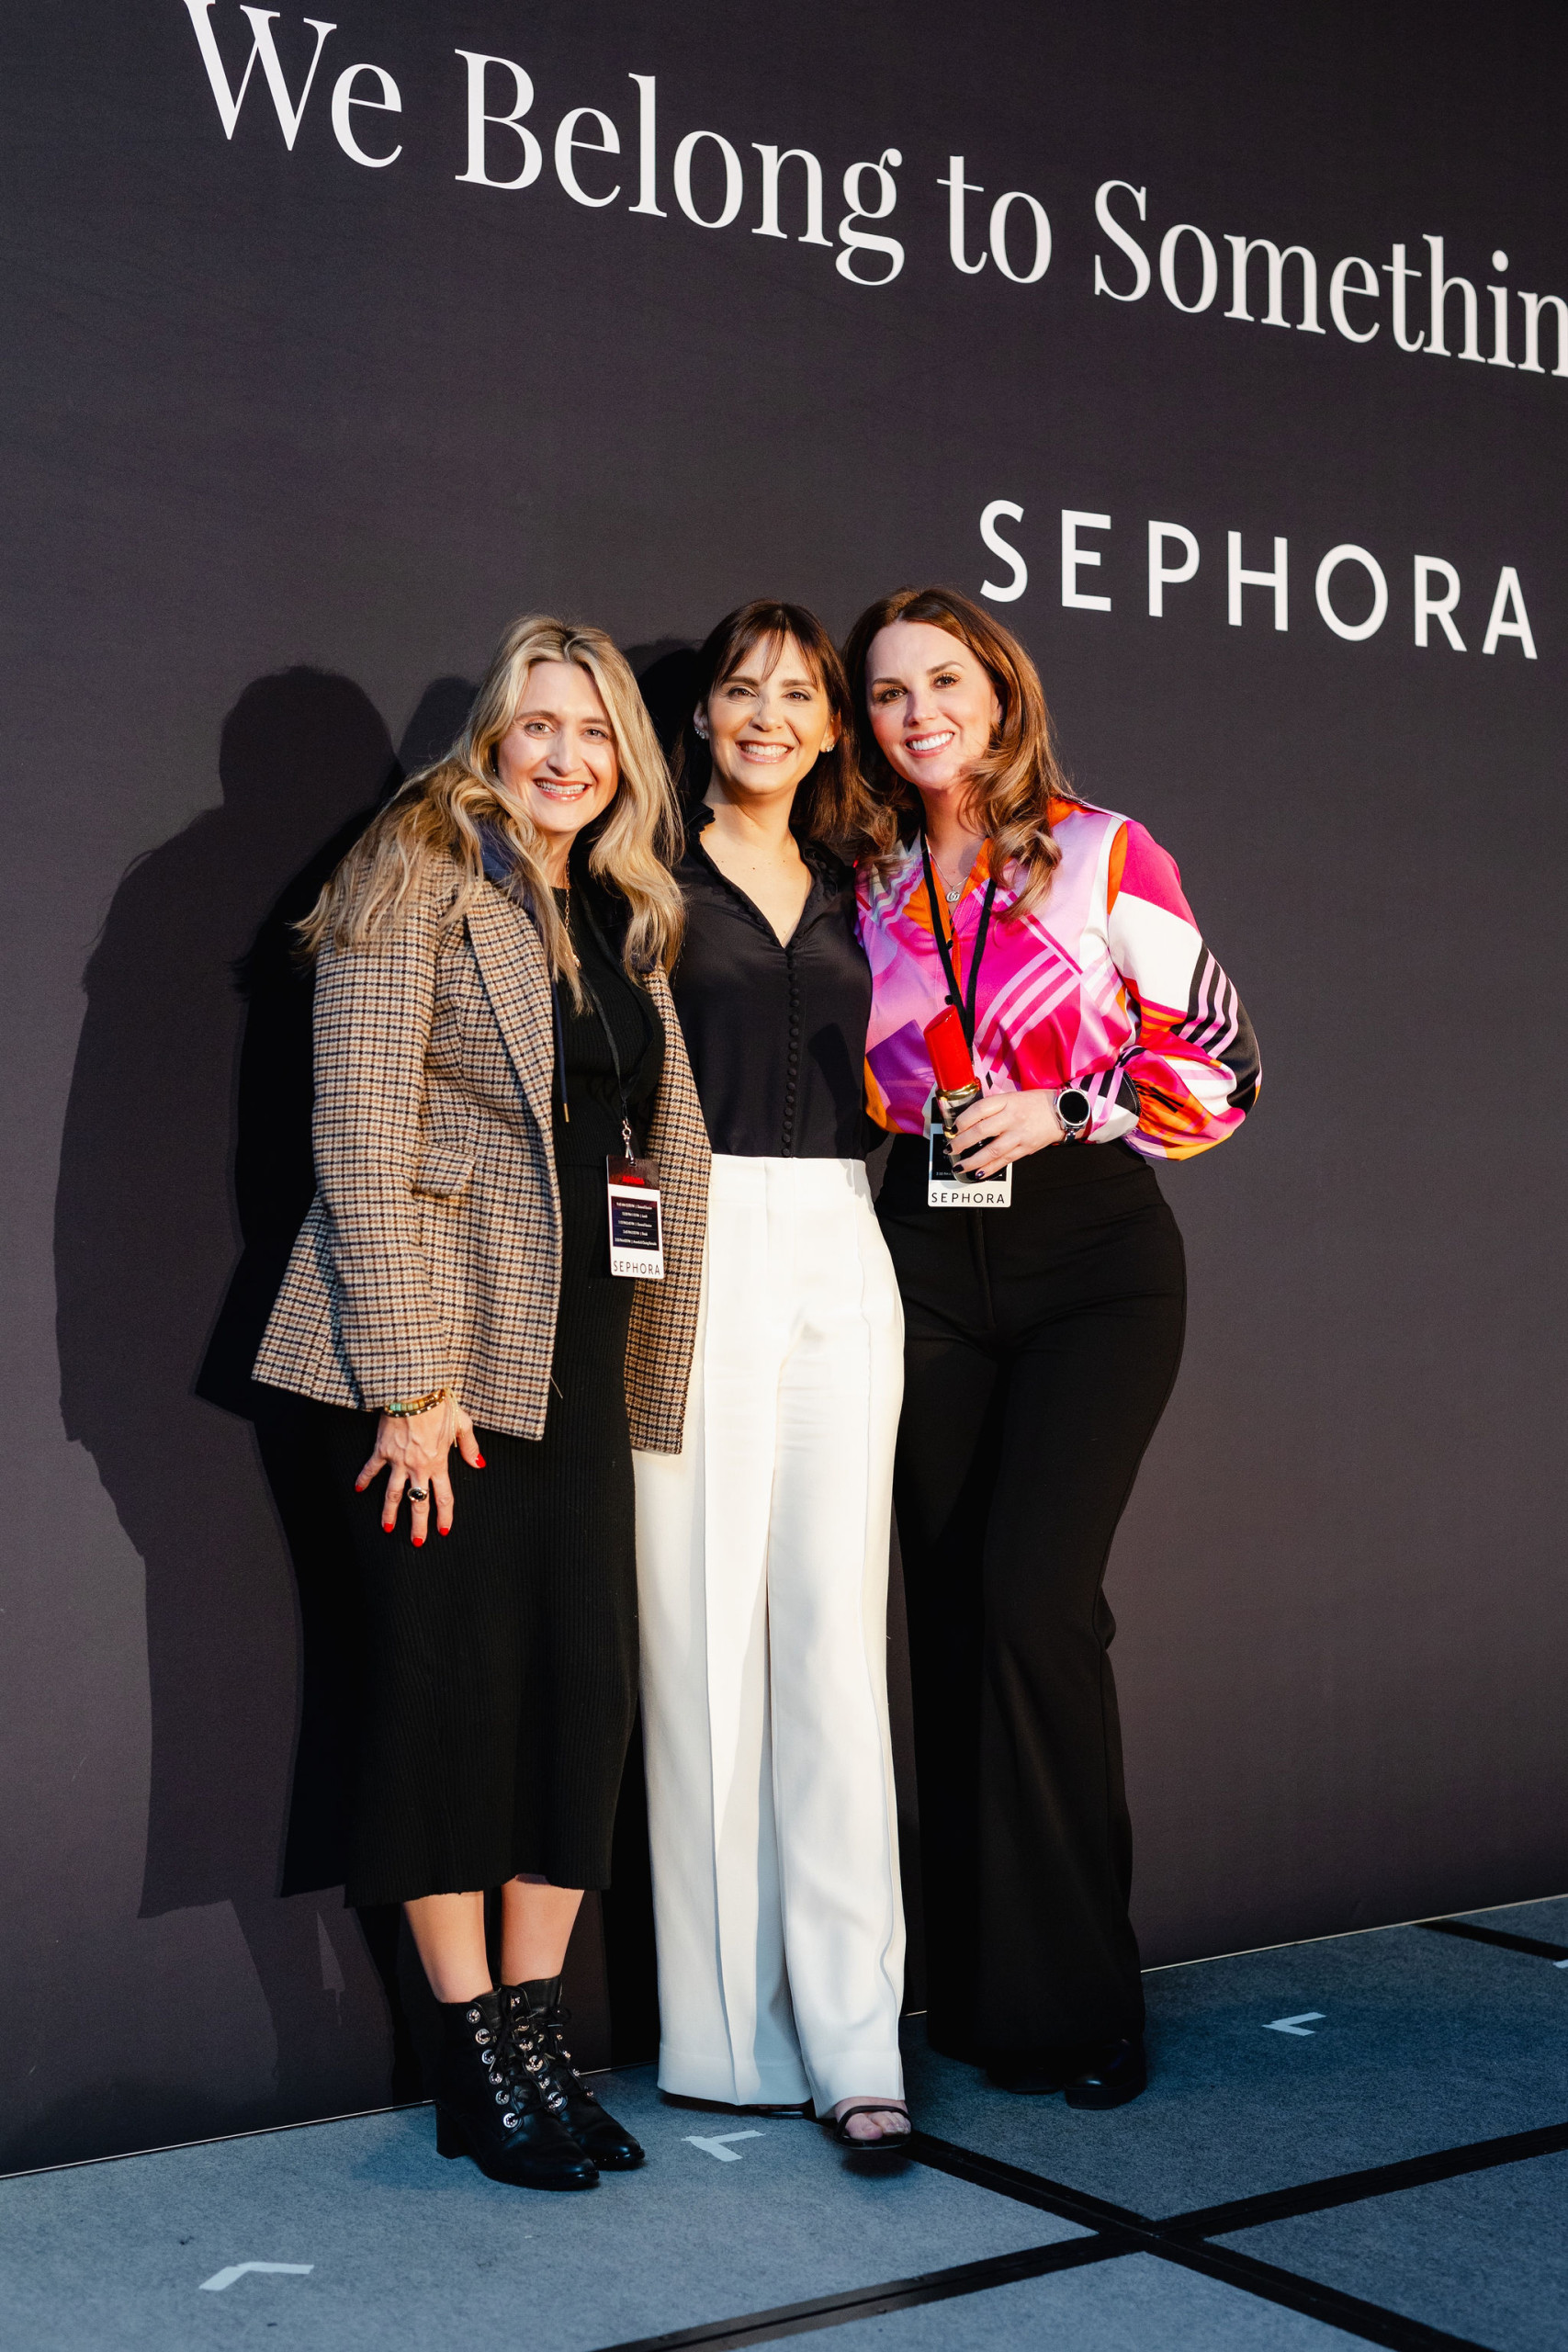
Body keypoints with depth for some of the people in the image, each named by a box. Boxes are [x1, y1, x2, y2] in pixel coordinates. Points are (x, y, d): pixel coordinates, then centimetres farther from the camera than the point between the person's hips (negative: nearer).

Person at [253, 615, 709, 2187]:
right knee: (453, 1681, -2)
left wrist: (639, 1359, 11)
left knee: (587, 1682, 4)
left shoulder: (621, 923, 16)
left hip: (576, 1351, 6)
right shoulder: (419, 876, -3)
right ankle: (475, 2062, 9)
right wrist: (412, 1382, -15)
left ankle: (536, 2033, 16)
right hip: (438, 1348, -6)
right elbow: (363, 1140, -10)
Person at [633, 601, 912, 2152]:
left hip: (840, 1257, 4)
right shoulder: (654, 880, 4)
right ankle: (728, 2026, 9)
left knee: (835, 1634, 0)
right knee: (704, 1629, -2)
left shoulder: (849, 891, 18)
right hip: (696, 1254, -4)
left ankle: (853, 2037, 3)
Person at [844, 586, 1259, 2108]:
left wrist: (1065, 1110, -10)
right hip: (927, 1265, 4)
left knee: (1033, 1595, -14)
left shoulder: (1104, 855, 0)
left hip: (1092, 1256, -4)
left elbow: (1219, 1064, -1)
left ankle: (1071, 1996, -1)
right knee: (950, 1612, 3)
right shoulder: (869, 885, 10)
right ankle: (977, 1997, 14)